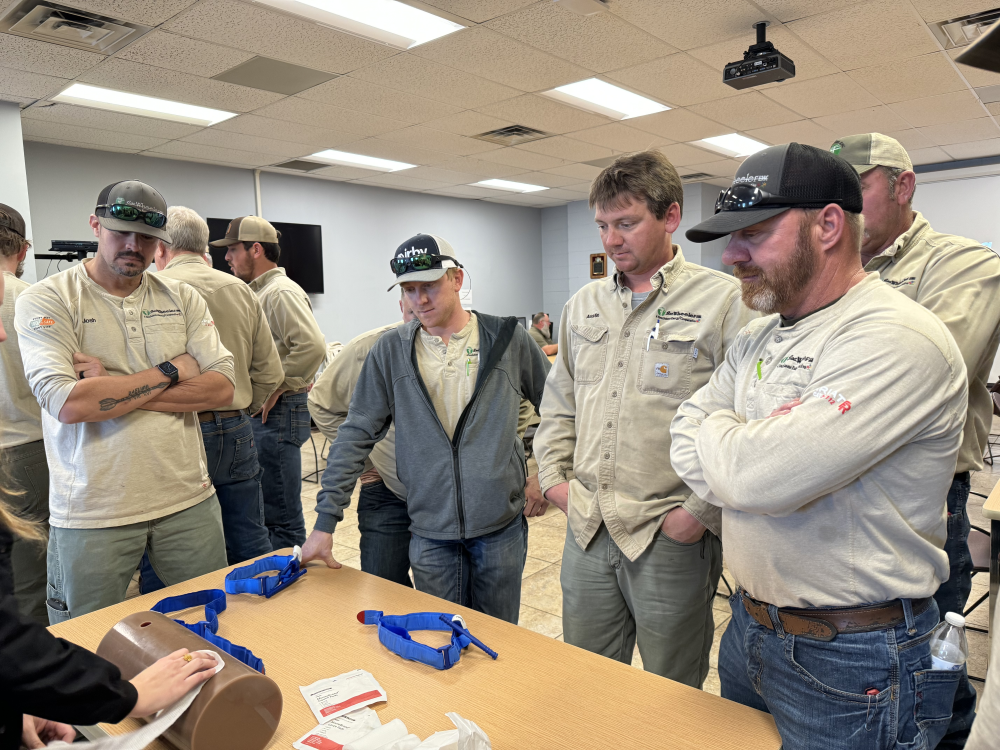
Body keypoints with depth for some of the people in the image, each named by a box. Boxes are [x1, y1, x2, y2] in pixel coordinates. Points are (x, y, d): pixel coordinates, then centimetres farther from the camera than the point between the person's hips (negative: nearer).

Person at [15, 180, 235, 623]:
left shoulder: (182, 299, 6)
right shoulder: (46, 300, -3)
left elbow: (222, 388, -4)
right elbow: (68, 403, -18)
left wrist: (112, 388, -11)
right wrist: (169, 372, -9)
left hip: (188, 501, 3)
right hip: (92, 514, -2)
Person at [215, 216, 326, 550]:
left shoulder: (281, 292, -14)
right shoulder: (257, 292, 18)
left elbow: (312, 346, -28)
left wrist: (276, 389, -19)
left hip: (279, 412, -10)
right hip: (261, 411, 10)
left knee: (282, 511, -2)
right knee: (265, 507, 19)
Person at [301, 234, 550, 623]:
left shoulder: (508, 339, -1)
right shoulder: (390, 351, 0)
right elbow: (355, 436, 1)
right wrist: (326, 520, -2)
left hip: (501, 526, 0)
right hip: (430, 534, 1)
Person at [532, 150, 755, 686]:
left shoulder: (723, 301, -8)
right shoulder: (583, 305, 11)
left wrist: (702, 510, -13)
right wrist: (553, 474, 9)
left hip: (672, 536, -4)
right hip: (586, 529, 5)